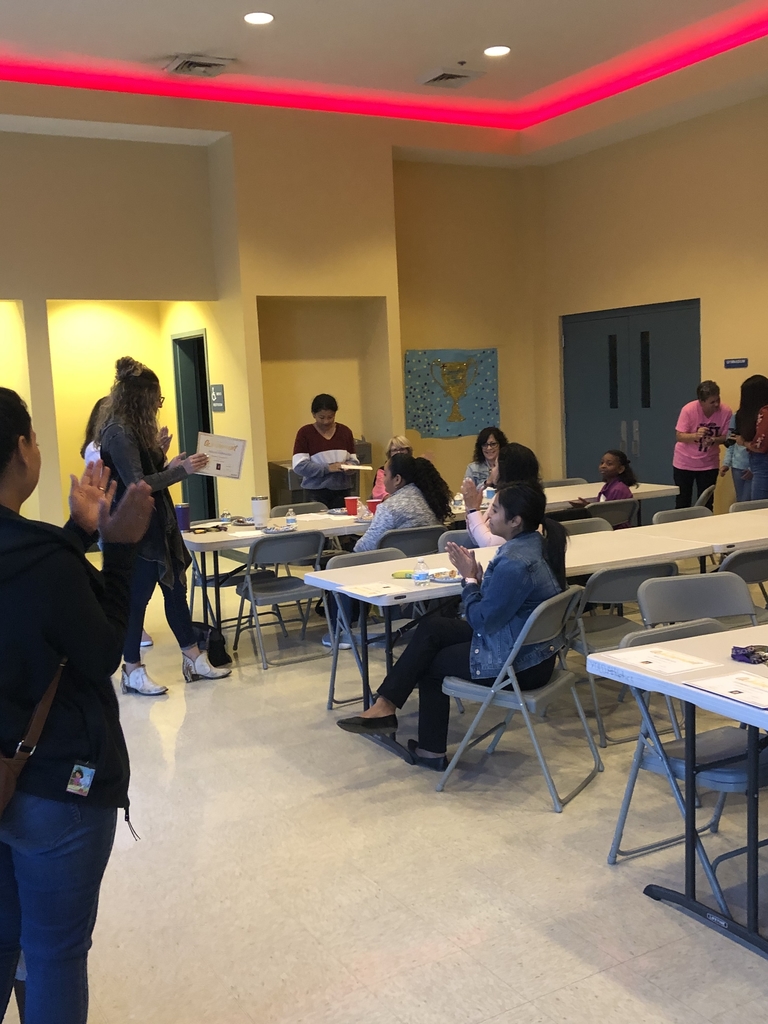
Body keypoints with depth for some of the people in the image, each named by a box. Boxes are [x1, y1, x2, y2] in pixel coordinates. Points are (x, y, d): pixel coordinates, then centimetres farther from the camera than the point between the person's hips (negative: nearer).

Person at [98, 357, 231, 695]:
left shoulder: (133, 428, 12)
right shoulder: (119, 433, -18)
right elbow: (136, 485, -23)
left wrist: (168, 466, 3)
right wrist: (182, 471, -23)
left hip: (156, 524, 10)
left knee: (175, 587, 13)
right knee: (137, 596, 1)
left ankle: (194, 660, 23)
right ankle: (133, 673, 14)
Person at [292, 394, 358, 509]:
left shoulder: (345, 431, 8)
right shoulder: (305, 433, -3)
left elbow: (353, 460, 11)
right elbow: (298, 465, -10)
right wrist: (328, 468, -17)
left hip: (342, 491, 3)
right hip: (315, 492, -3)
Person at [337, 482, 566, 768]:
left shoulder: (515, 563, -27)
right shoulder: (534, 543, 3)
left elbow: (482, 621, -20)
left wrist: (470, 577, -9)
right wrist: (477, 575, -4)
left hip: (518, 665, -9)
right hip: (530, 646, 9)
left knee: (430, 663, 3)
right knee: (431, 627, 8)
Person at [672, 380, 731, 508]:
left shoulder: (725, 411, -15)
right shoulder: (688, 410, -20)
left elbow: (726, 437, -7)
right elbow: (679, 436, -17)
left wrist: (713, 440, -29)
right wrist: (695, 435, -37)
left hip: (709, 464, 1)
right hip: (684, 463, -1)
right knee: (682, 503, 4)